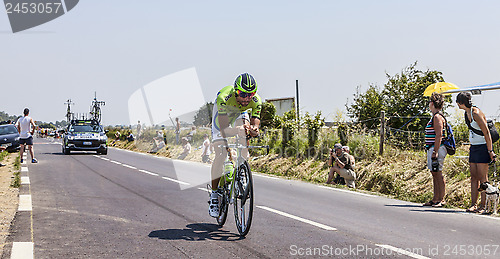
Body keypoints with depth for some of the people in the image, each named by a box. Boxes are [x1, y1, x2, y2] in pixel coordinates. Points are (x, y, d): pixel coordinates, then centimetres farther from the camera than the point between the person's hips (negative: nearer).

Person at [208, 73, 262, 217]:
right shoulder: (224, 98, -41)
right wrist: (237, 130, -65)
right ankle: (214, 194, -5)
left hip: (240, 113, 3)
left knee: (244, 123, -31)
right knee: (220, 155, -18)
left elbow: (256, 124, -34)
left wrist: (254, 130, -58)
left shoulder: (256, 101, -31)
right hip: (222, 113, -3)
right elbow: (224, 131, -45)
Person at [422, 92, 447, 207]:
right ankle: (435, 199, 16)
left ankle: (441, 199, -5)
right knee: (435, 174, 12)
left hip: (437, 149, -10)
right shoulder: (435, 117, 18)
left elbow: (439, 136, -20)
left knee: (438, 174, -8)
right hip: (432, 149, 10)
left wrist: (435, 152, -22)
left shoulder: (437, 117, -13)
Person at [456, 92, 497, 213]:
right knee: (473, 177, 6)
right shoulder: (467, 113, 10)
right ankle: (473, 204, 8)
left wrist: (490, 151, -18)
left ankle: (483, 205, -3)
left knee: (482, 177, -6)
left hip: (483, 147, -9)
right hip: (473, 147, 9)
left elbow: (486, 133, -18)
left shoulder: (476, 113, -18)